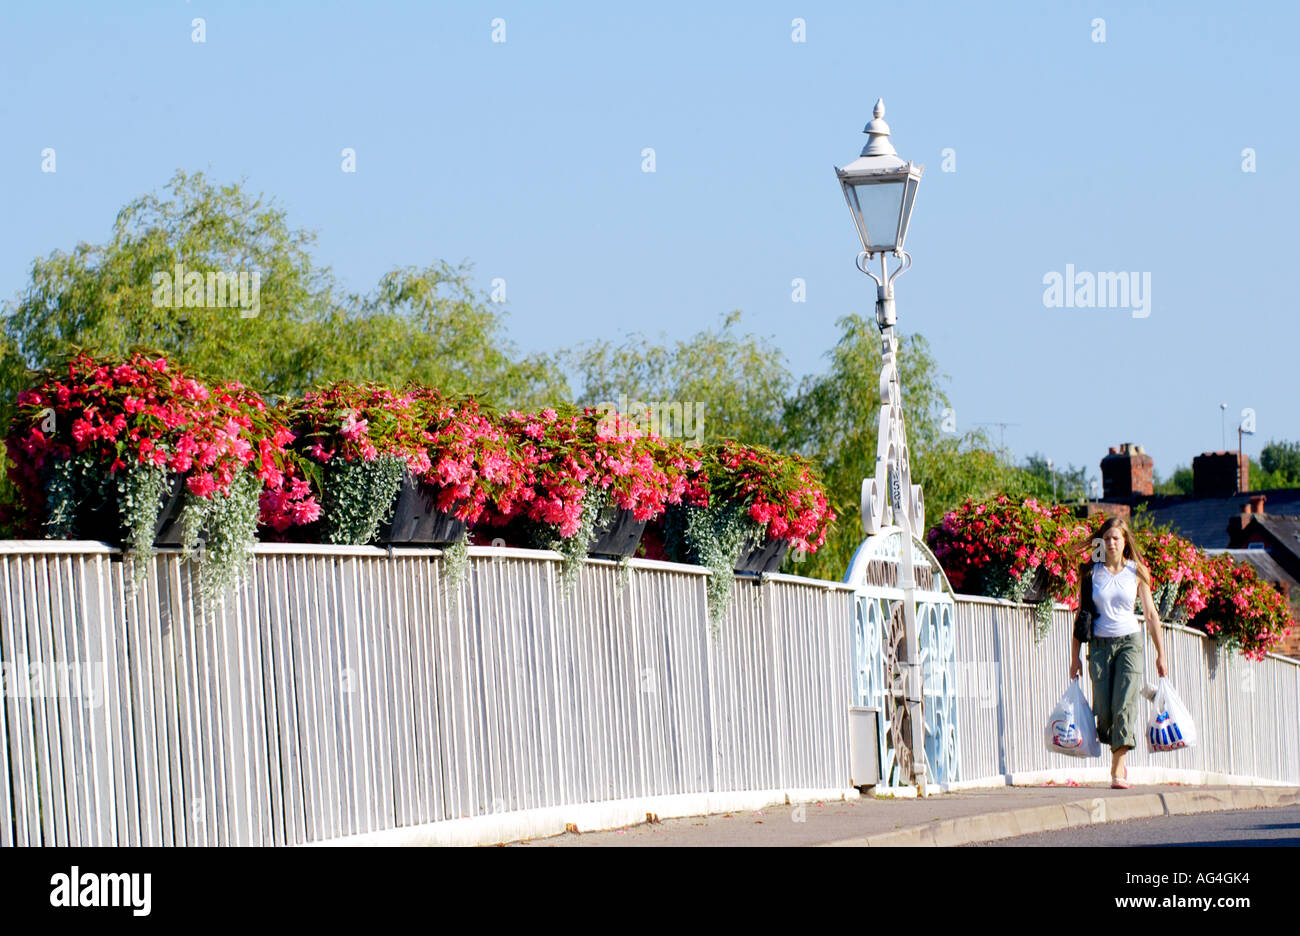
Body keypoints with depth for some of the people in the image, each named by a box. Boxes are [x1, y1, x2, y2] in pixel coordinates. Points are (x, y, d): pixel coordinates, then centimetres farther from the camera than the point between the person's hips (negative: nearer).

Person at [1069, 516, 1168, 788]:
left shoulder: (1137, 572, 5)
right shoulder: (1091, 573, 5)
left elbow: (1151, 615, 9)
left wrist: (1161, 655, 8)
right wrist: (1075, 658, 6)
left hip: (1130, 641, -1)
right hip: (1100, 645, 1)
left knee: (1124, 705, -14)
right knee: (1103, 711, -4)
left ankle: (1118, 771, -16)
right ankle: (1117, 756, 22)